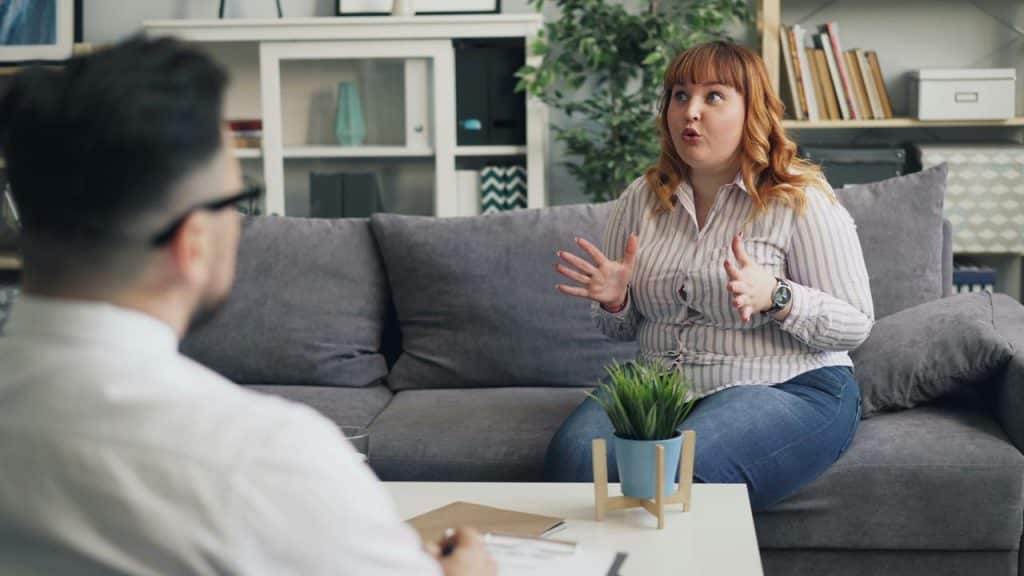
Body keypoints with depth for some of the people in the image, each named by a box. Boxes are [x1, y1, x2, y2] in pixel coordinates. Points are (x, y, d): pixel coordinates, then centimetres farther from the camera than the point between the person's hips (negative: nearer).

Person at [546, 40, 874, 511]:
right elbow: (624, 329, 19)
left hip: (788, 390, -4)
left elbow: (855, 325, -7)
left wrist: (774, 296, -23)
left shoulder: (801, 202, -4)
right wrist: (613, 300, -5)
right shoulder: (642, 198, 11)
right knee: (575, 454, -26)